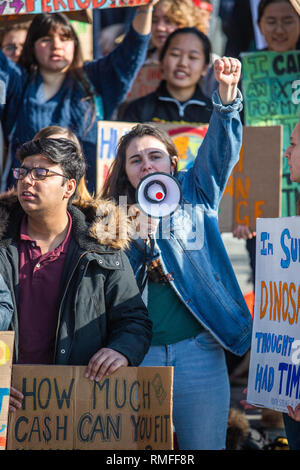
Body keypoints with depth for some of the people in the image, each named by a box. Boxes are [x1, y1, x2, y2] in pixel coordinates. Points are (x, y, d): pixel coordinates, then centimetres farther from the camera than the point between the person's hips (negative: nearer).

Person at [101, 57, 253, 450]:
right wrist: (141, 236, -8)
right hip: (137, 356, 1)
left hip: (198, 353, -1)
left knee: (205, 446, 1)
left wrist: (227, 94, -22)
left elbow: (221, 149, -6)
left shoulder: (194, 196, 10)